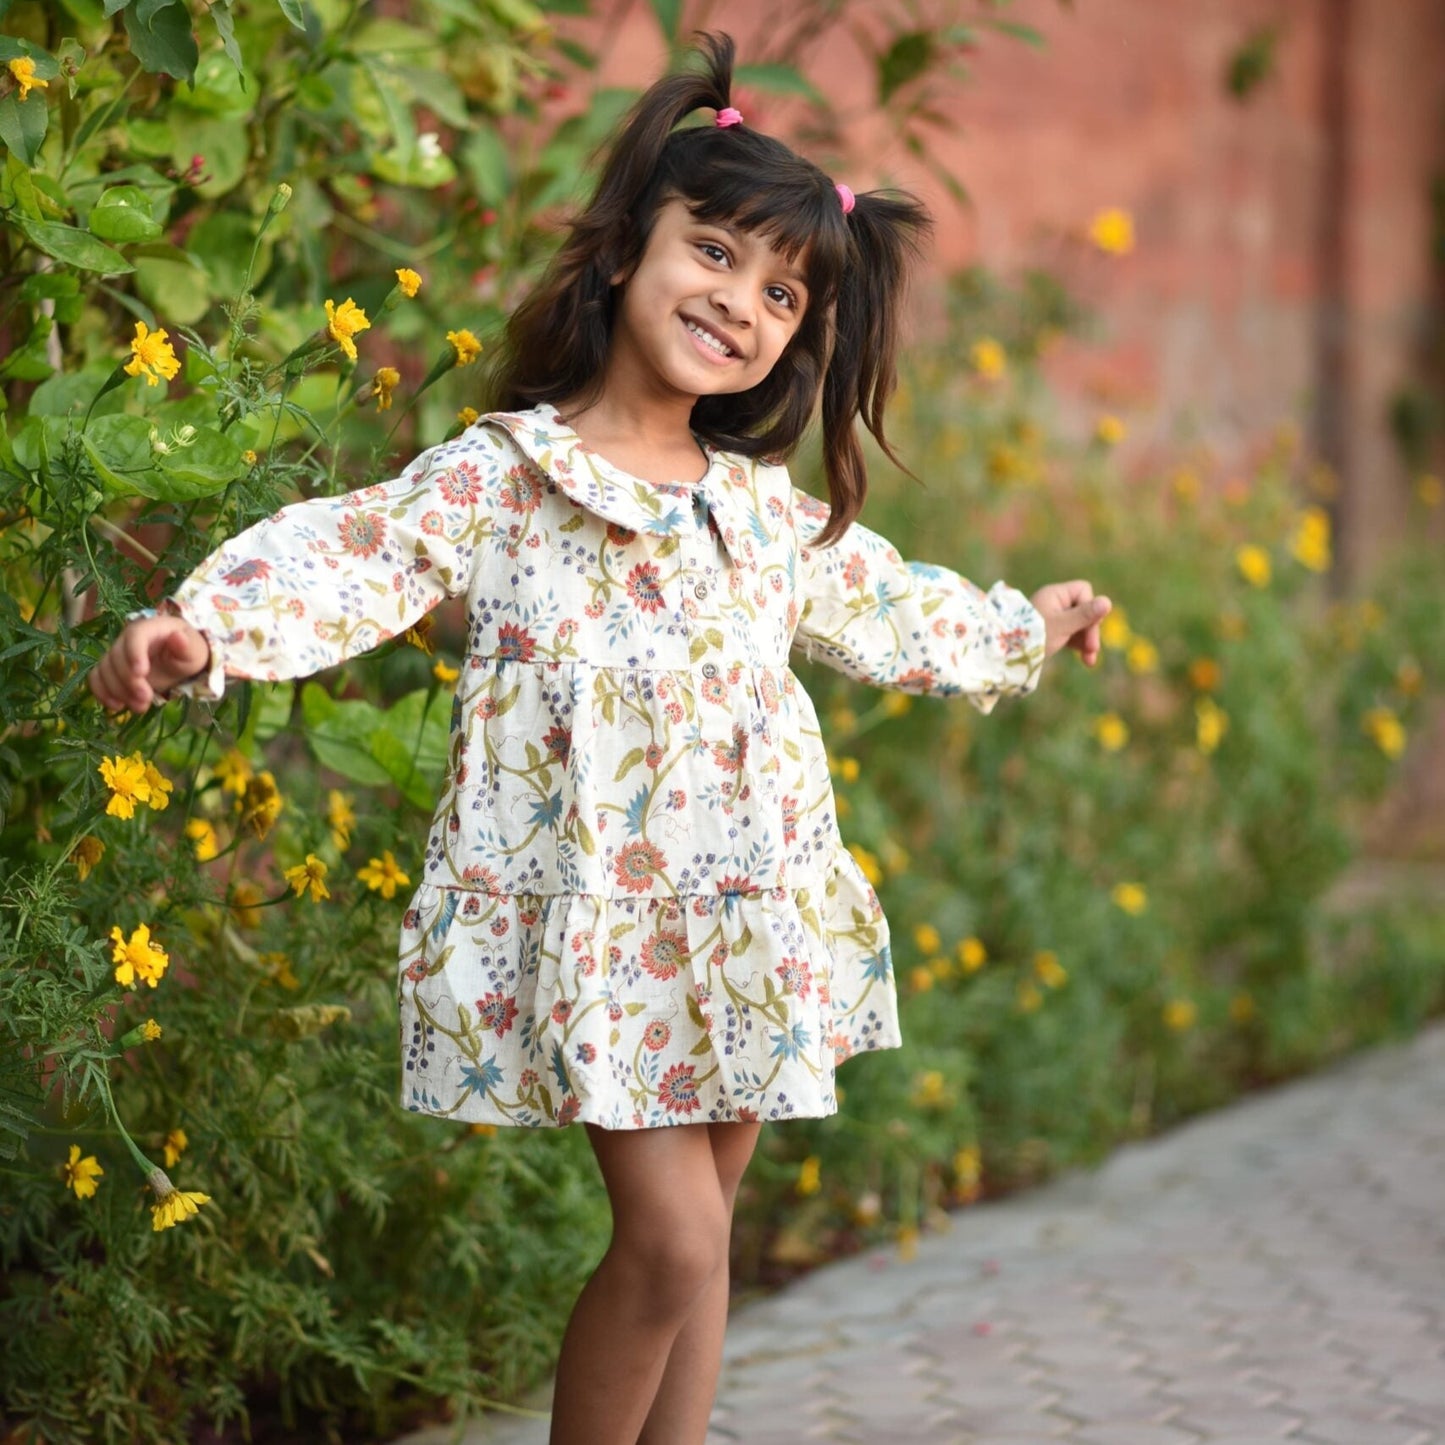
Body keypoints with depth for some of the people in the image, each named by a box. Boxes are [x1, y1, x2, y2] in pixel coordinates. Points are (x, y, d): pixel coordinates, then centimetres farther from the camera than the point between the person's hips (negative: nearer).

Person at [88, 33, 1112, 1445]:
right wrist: (205, 623, -35)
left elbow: (884, 608, 30)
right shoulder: (501, 476, -6)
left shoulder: (770, 514, 12)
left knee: (696, 1232, 10)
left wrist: (1019, 626, 42)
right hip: (596, 925, -6)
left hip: (746, 926, 6)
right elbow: (358, 555, -18)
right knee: (674, 1237, -11)